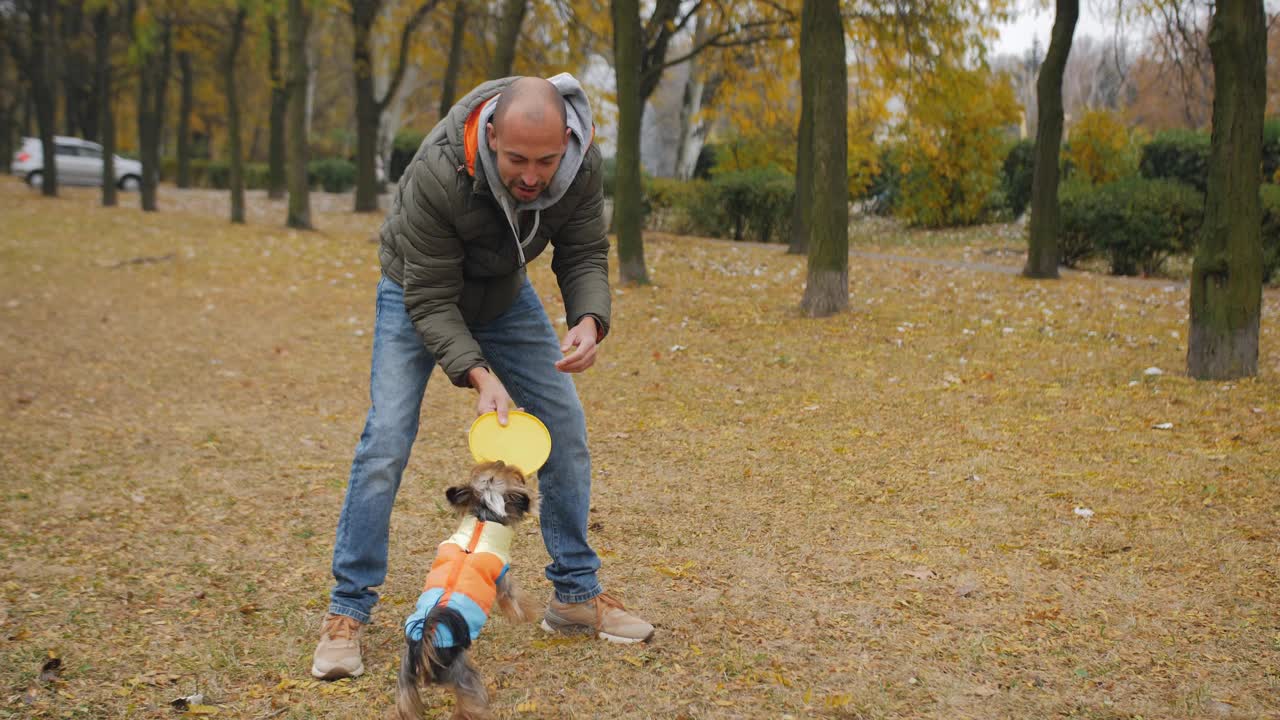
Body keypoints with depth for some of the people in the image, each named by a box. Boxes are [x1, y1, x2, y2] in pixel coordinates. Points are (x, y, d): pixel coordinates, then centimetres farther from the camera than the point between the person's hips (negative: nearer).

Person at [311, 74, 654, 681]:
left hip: (505, 293, 4)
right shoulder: (437, 174, -40)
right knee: (386, 441, -15)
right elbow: (430, 300, -32)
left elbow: (583, 254, -16)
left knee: (565, 427, 0)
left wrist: (588, 321, -37)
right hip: (419, 293, -4)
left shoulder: (582, 164, -28)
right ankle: (346, 613, -6)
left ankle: (576, 594, 13)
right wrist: (478, 374, -45)